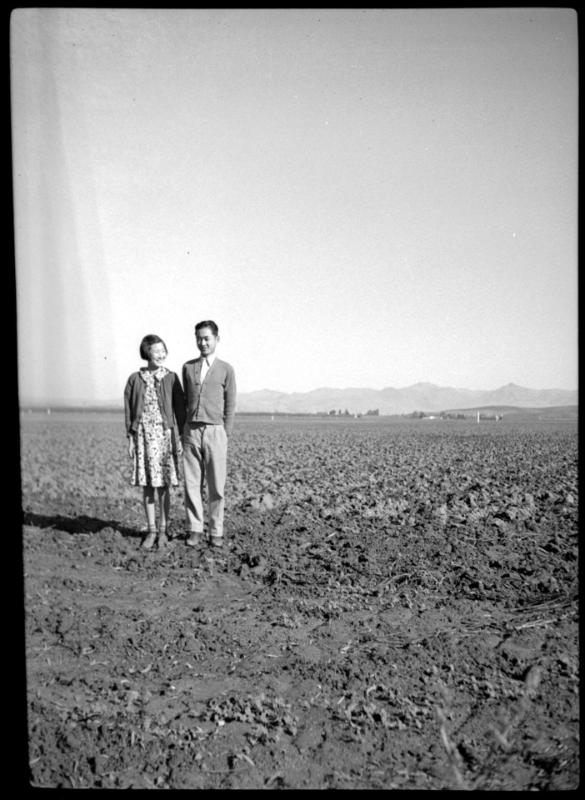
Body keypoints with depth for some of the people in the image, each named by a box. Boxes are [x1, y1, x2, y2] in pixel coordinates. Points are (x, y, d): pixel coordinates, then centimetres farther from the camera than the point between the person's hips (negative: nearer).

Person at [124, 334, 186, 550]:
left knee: (163, 485, 1)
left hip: (164, 434, -1)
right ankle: (151, 531, 14)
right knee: (147, 485, 5)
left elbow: (180, 409, 3)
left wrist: (182, 437, -1)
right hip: (142, 435, 1)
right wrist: (130, 439, 3)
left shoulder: (171, 378, 1)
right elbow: (129, 411, 7)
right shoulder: (135, 379, 4)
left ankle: (162, 531, 12)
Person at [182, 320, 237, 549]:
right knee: (191, 483, 2)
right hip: (191, 431, 2)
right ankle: (195, 530, 11)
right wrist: (183, 431, 10)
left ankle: (216, 532, 11)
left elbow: (230, 405, 5)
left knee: (216, 485, 1)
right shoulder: (188, 367, 12)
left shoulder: (226, 369, 4)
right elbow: (184, 400, 16)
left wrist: (226, 434, -1)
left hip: (215, 431, -2)